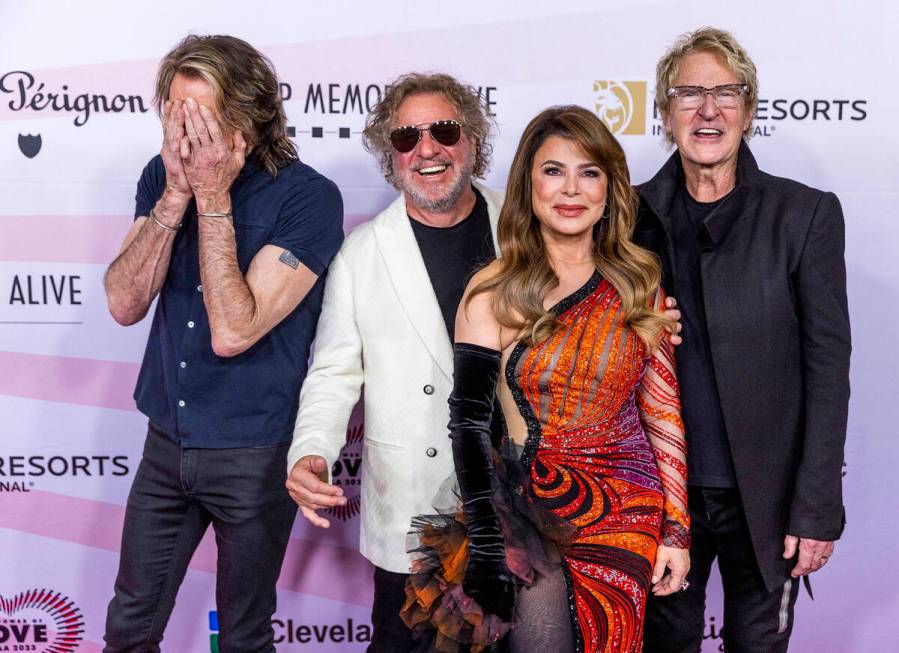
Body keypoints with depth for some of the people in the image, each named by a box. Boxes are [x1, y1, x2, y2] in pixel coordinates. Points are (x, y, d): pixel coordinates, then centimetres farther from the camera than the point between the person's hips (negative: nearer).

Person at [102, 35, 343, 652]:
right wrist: (177, 194, -20)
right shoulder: (162, 176, -3)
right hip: (167, 440, 5)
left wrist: (213, 197, -26)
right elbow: (125, 304, -11)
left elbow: (233, 331, -26)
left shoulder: (308, 198, -20)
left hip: (254, 455, -4)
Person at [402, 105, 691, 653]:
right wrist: (487, 549, -10)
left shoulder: (639, 284, 2)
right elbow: (470, 424, -7)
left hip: (629, 515, 3)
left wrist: (677, 531, 2)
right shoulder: (495, 293, -7)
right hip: (533, 513, -3)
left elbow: (664, 413, 4)